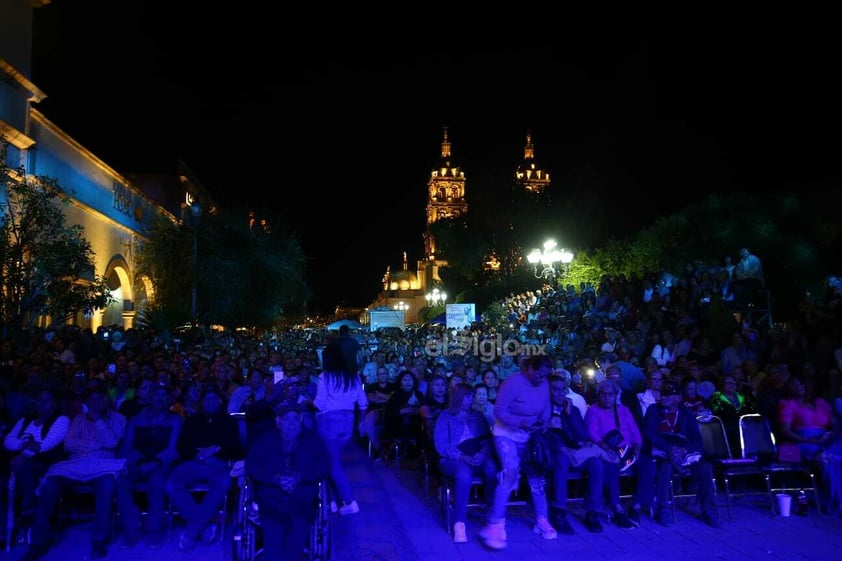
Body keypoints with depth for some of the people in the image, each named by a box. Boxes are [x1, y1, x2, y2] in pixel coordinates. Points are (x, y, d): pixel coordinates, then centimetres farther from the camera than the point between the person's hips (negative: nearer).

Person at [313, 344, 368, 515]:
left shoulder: (325, 376, -8)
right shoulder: (354, 376, 6)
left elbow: (319, 404, -14)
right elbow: (362, 402, 6)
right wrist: (362, 421, 19)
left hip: (328, 421, -5)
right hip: (347, 421, 5)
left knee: (332, 462, 3)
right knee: (334, 460, 18)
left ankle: (349, 502, -1)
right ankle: (332, 498, 22)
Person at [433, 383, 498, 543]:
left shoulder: (478, 416, 18)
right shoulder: (446, 417, 7)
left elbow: (487, 439, 7)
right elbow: (441, 445, -4)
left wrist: (483, 453, -16)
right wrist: (461, 457, -18)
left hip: (477, 459, 3)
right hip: (453, 460, -3)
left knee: (491, 467, -31)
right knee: (464, 473, -37)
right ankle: (459, 523, -30)